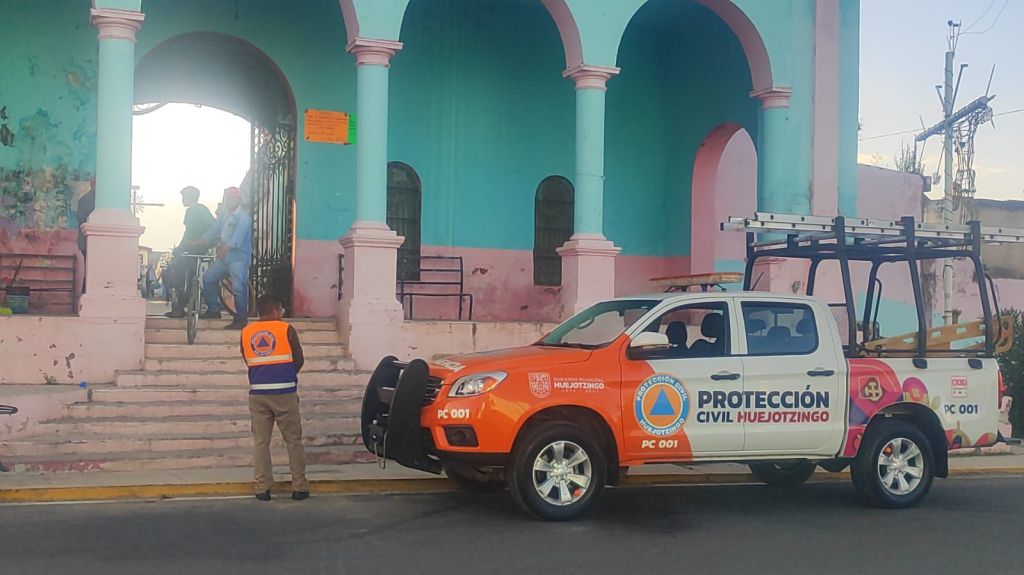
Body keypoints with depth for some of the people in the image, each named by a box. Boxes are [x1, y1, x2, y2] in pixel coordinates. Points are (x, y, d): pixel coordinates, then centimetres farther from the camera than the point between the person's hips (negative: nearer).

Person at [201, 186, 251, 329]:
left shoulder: (243, 215, -10)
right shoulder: (225, 214, 16)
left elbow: (239, 234, -22)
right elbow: (215, 230, 19)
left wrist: (227, 247, -35)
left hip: (239, 257, -9)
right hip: (224, 256, 9)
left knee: (238, 287, -15)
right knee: (208, 277, 10)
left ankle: (241, 318, -7)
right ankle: (213, 309, 20)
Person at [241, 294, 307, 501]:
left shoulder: (246, 332, 6)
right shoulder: (286, 329, -3)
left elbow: (248, 362, 11)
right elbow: (299, 360, 3)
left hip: (258, 393, 3)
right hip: (284, 392, -3)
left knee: (260, 441, 7)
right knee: (293, 440, 5)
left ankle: (262, 488, 5)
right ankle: (299, 487, 7)